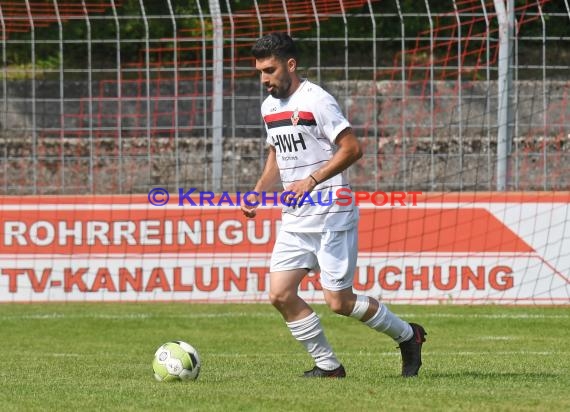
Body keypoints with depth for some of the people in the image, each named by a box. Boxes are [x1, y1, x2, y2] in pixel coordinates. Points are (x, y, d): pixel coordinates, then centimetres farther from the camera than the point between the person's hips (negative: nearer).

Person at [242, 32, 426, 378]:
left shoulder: (316, 100, -13)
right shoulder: (269, 107, 12)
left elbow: (352, 148, -17)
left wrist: (311, 181, -23)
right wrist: (259, 192, 11)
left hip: (331, 215, -8)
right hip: (295, 218, 8)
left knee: (340, 302, -6)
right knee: (281, 294, -4)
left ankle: (408, 336, 16)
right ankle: (328, 365, 7)